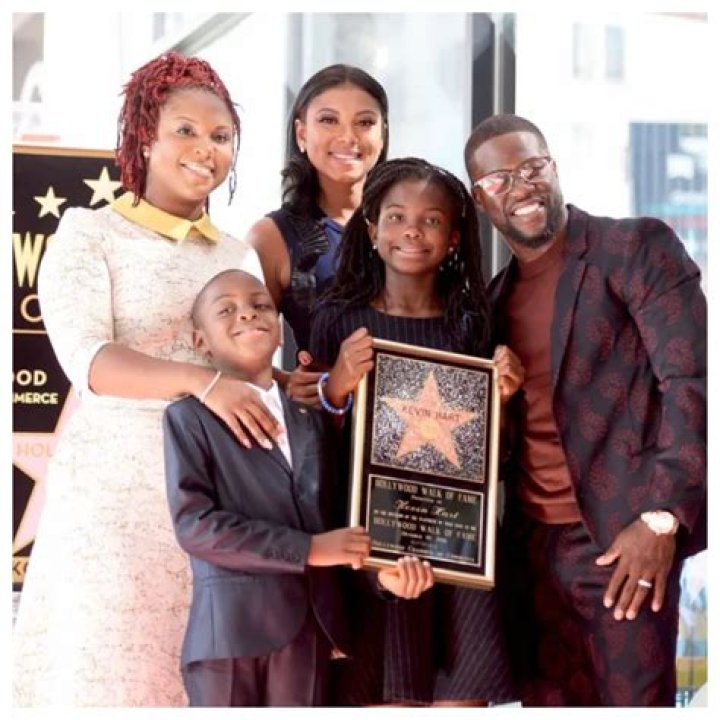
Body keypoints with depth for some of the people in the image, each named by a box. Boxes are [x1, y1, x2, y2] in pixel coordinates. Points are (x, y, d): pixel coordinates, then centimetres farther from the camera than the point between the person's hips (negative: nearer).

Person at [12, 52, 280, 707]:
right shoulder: (91, 234, 1)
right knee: (110, 673, -6)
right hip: (118, 493, -4)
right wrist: (201, 381, -27)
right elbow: (88, 359, -14)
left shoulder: (241, 258, 17)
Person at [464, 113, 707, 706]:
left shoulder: (638, 247, -5)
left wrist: (663, 518, -18)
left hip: (621, 536, -6)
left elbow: (692, 382, -11)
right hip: (530, 543, 6)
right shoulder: (496, 296, 16)